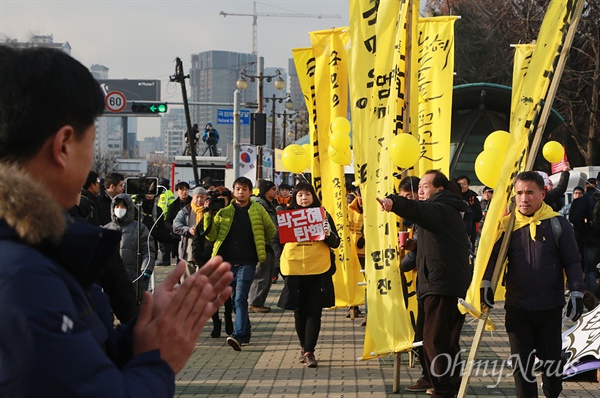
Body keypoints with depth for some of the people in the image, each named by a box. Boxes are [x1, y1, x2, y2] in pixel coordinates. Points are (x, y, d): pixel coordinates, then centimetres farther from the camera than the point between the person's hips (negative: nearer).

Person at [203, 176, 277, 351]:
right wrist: (208, 218, -9)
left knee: (240, 299, -15)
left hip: (247, 262, -4)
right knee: (235, 299, 11)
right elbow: (211, 235, 4)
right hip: (228, 261, 4)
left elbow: (271, 232, 13)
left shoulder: (258, 210, 4)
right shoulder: (225, 212, 9)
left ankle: (238, 335, -23)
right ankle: (246, 331, 26)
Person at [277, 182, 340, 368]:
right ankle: (304, 346, 25)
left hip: (318, 270, -1)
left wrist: (328, 234, -16)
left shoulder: (323, 215, 6)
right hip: (294, 270, 1)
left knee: (314, 311, -4)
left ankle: (309, 351, -4)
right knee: (299, 311, 9)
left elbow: (336, 243, 5)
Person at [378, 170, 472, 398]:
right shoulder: (448, 211, 24)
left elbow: (420, 211, -33)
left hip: (441, 286, -11)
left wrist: (393, 203, -51)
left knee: (434, 341, -12)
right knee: (447, 342, 19)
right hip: (456, 286, 11)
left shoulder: (440, 209, -11)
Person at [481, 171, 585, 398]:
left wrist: (576, 291, -9)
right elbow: (493, 256, 3)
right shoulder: (508, 225, 2)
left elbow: (572, 262, 0)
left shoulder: (558, 224, -3)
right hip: (517, 309, 2)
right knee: (521, 363, 5)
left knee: (552, 361, 11)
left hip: (550, 309, -1)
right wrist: (486, 281, -14)